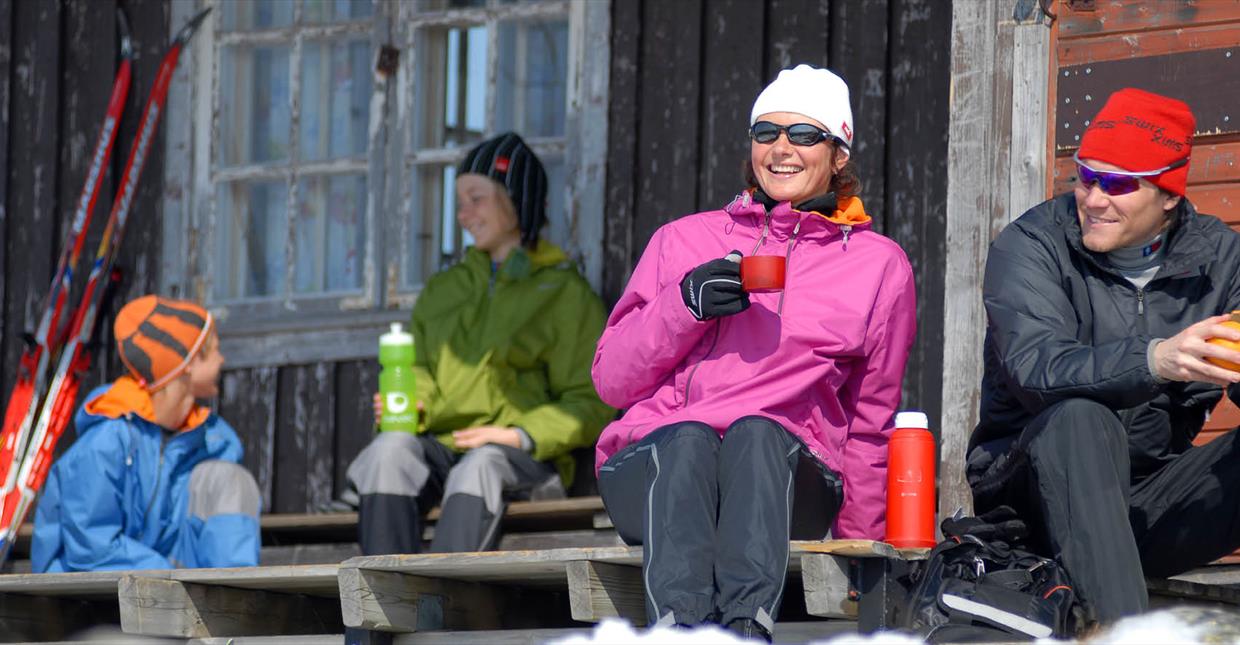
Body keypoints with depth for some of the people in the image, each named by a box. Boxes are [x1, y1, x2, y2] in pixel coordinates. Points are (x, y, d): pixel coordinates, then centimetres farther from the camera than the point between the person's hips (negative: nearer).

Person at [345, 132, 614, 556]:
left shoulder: (564, 292, 10)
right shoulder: (442, 290, 28)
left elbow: (590, 405, 3)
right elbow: (419, 373, 21)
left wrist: (522, 435, -14)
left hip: (527, 460, -4)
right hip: (441, 448, 4)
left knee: (482, 466, -38)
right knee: (390, 450, -31)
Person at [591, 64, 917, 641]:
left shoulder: (879, 265, 20)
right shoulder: (683, 240, 21)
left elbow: (870, 424, 24)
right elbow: (612, 378, 15)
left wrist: (857, 541, 17)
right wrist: (683, 307, -1)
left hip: (785, 473, 0)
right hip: (654, 459, 1)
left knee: (756, 432, -36)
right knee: (687, 436, -36)